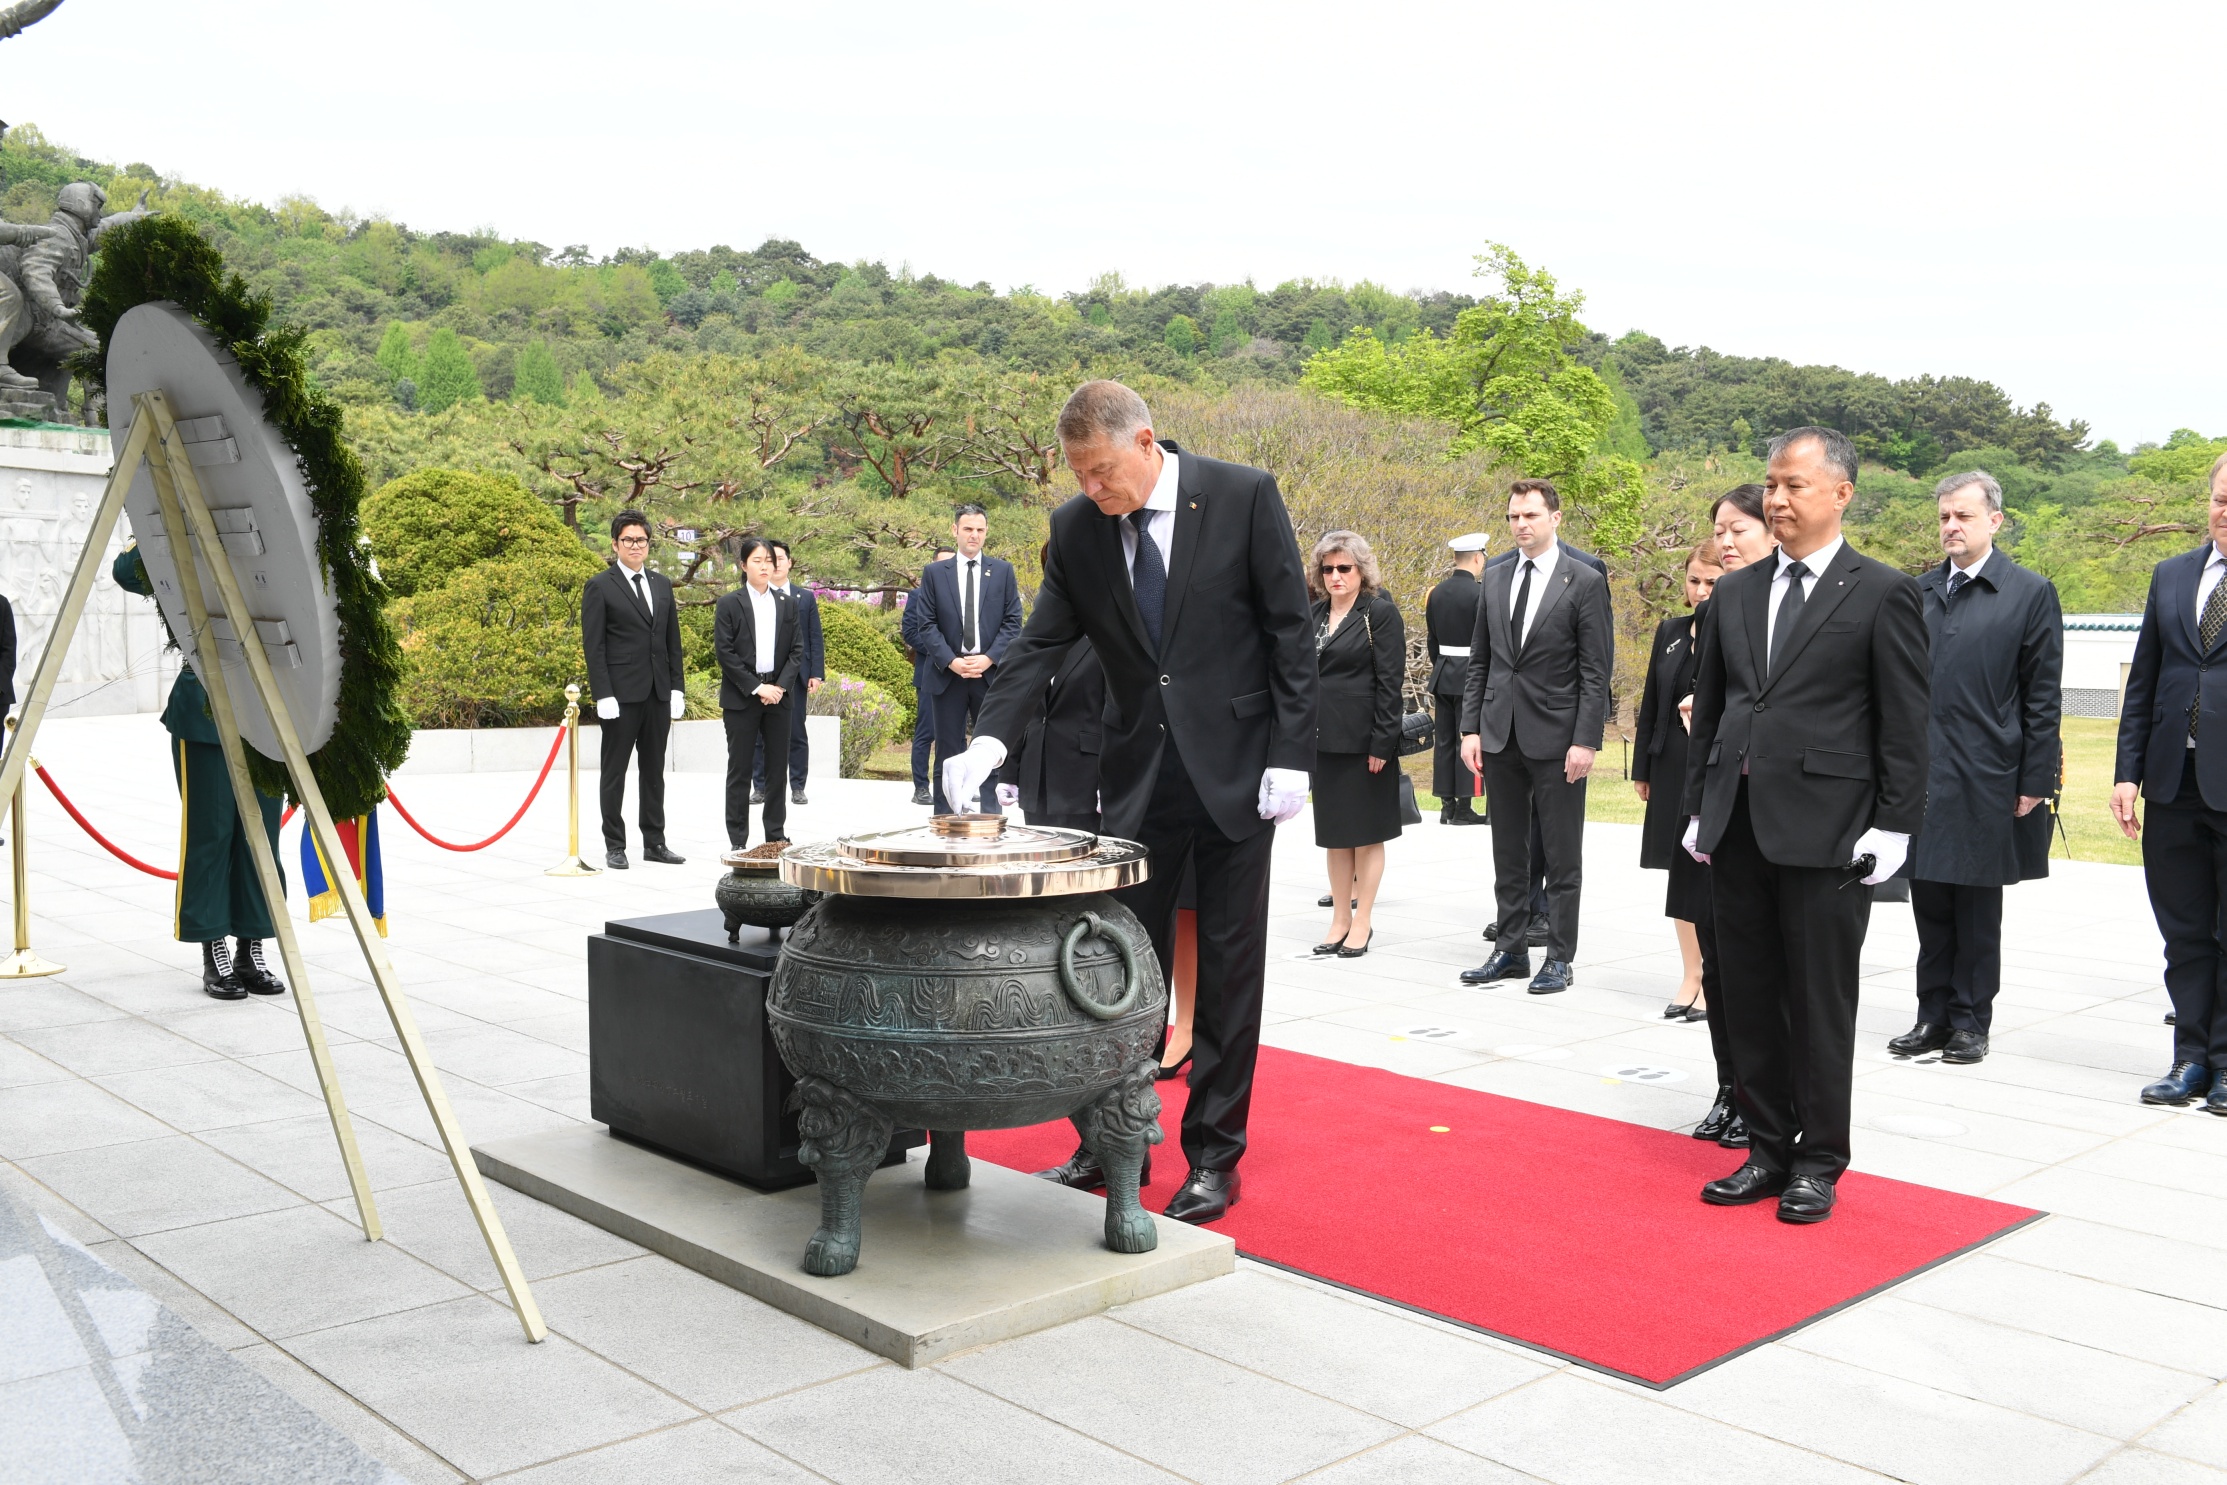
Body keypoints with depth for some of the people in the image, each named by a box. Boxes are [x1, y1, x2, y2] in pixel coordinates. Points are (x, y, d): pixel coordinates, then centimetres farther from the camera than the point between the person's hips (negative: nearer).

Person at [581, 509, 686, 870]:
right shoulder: (599, 587, -3)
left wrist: (676, 690, 7)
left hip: (658, 693, 5)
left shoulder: (662, 585, 13)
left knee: (654, 771, 10)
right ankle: (614, 846, 10)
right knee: (614, 773, 3)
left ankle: (654, 843, 17)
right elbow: (594, 646, -7)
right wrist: (603, 695, -14)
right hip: (621, 695, -5)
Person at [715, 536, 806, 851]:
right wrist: (756, 688, -13)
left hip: (778, 695, 3)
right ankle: (737, 841, 5)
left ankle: (776, 836, 14)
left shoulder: (787, 604, 10)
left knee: (778, 768, 6)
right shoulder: (728, 604, 0)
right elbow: (724, 652, -6)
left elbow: (797, 649, 7)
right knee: (740, 769, 0)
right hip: (741, 697, -3)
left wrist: (781, 686, -7)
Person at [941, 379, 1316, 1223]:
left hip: (1234, 765, -3)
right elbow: (1041, 644, 0)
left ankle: (1213, 1153, 15)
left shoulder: (1243, 496, -9)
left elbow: (1291, 631, -7)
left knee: (1228, 964, 4)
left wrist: (1291, 756, -12)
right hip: (1139, 771, 3)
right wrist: (989, 740, -16)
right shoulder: (1075, 529, 1)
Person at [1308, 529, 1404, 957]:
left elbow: (1390, 681, -10)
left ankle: (1362, 923, 10)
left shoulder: (1381, 612, -6)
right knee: (1334, 834, 10)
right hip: (1322, 739, 6)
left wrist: (1382, 742, -15)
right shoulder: (1314, 614, 12)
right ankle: (1340, 921, 18)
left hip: (1363, 740, -6)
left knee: (1366, 834, 3)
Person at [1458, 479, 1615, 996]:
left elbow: (1596, 671, -8)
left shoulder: (1585, 582, -5)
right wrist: (1470, 727, 5)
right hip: (1500, 735, 5)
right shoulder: (1495, 578, 10)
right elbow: (1479, 660, 12)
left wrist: (1585, 740, -14)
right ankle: (1510, 950, 22)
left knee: (1561, 856, 3)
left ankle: (1559, 959, 11)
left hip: (1556, 738, -5)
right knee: (1508, 853, 12)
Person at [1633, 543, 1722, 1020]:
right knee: (1683, 872, 10)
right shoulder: (1670, 631, 9)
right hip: (1674, 768, 5)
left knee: (1713, 876, 0)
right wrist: (1642, 769, 12)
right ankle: (1690, 978, 21)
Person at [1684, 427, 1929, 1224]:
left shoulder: (1883, 592, -3)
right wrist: (1698, 807, 11)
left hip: (1826, 829, -5)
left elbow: (1905, 723, -5)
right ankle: (1768, 1149, 24)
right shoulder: (1734, 592, 12)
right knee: (1750, 999, 11)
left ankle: (1818, 1163, 18)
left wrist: (1891, 827, -9)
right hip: (1737, 825, 5)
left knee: (1820, 1005, 4)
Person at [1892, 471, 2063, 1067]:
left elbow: (2042, 697, -3)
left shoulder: (2031, 593, -1)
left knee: (1978, 911, 5)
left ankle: (1971, 1019, 16)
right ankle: (1934, 1015, 19)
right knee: (1929, 906, 9)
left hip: (1985, 780, -4)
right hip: (1919, 774, 4)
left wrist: (2034, 782, -7)